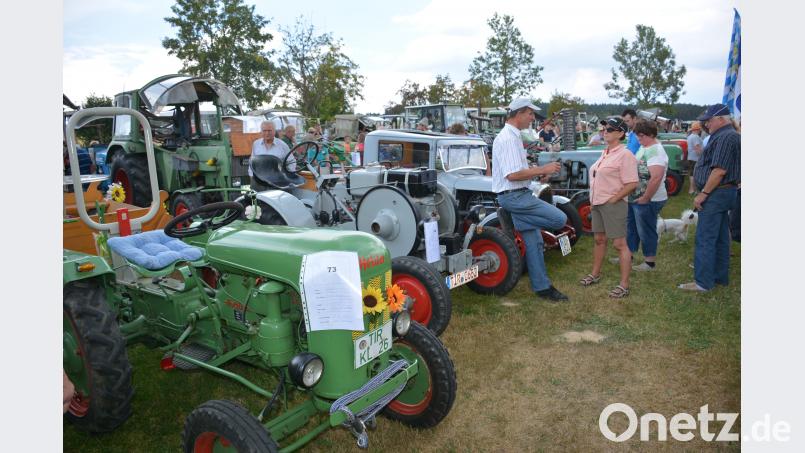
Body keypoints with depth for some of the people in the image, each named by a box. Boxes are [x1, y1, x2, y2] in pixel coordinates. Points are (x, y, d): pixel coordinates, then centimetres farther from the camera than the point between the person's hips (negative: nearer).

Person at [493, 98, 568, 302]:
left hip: (519, 195, 10)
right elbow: (513, 174, -24)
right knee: (559, 219, -13)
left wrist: (539, 170, 9)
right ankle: (514, 224, -3)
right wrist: (542, 170, -16)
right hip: (514, 196, -10)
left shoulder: (513, 136, 17)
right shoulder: (508, 138, -16)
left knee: (534, 242, 10)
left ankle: (542, 287, 16)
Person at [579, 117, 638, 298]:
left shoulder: (624, 155, -14)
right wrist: (594, 198, 14)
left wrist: (613, 199, -17)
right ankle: (595, 274, 32)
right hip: (598, 203, 9)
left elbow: (632, 184, -19)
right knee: (599, 239, 18)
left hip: (613, 204, -9)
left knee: (619, 244, -3)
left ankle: (624, 285, 3)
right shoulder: (605, 153, 13)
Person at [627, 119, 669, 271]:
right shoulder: (643, 147, 10)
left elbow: (656, 178, -30)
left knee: (646, 231, 3)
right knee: (631, 228, 18)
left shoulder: (655, 150, -20)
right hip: (635, 197, 9)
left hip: (647, 200, -9)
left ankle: (650, 263, 16)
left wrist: (644, 198, -23)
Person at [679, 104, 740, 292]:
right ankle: (720, 276, 25)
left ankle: (703, 282, -4)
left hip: (716, 193, -11)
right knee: (720, 238, 16)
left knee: (705, 239, -8)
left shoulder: (726, 137, -17)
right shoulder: (724, 136, 17)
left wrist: (703, 193, -20)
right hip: (724, 192, 11)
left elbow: (720, 170, -23)